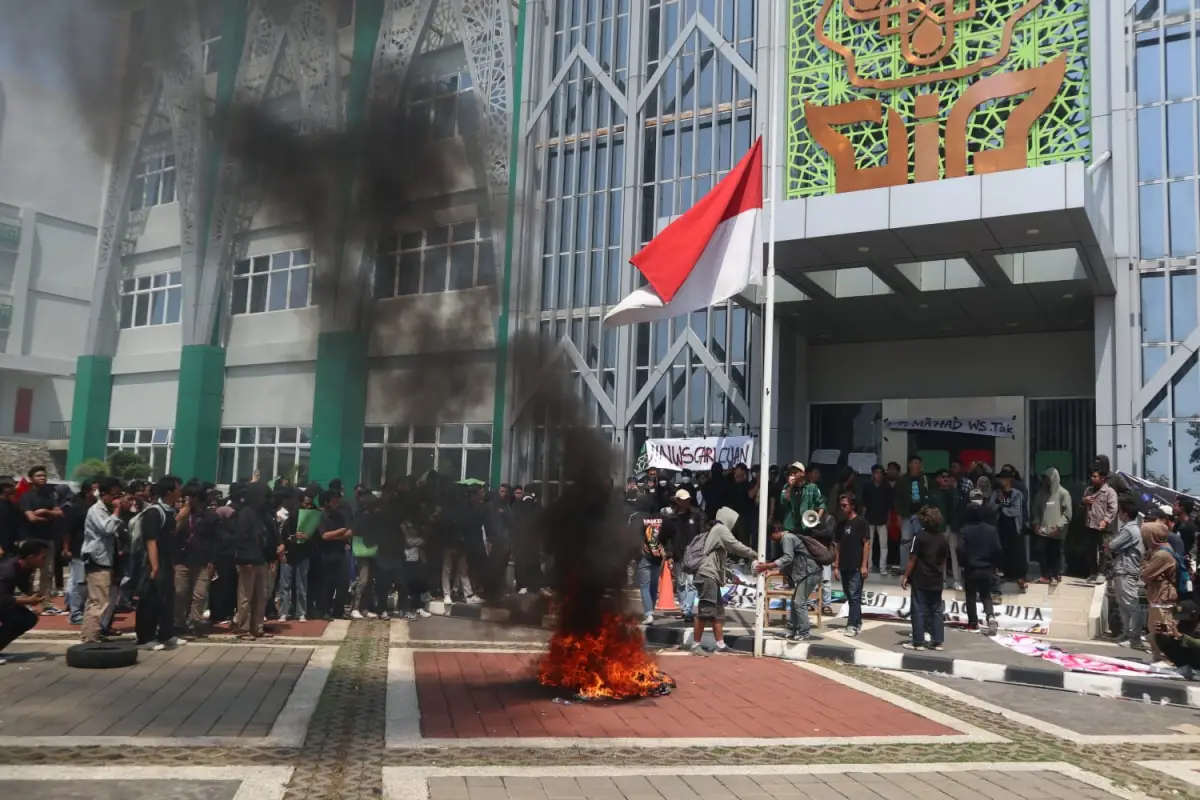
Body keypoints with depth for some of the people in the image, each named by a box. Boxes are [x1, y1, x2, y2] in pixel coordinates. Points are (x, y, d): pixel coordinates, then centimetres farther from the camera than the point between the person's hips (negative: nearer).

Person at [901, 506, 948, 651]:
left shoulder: (919, 536, -11)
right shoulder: (942, 538, 5)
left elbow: (913, 559, -11)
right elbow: (944, 560, 10)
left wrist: (905, 576, -5)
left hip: (920, 580, -5)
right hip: (936, 581, 5)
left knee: (919, 610, -1)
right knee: (937, 610, 10)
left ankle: (918, 642, -1)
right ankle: (938, 641, 11)